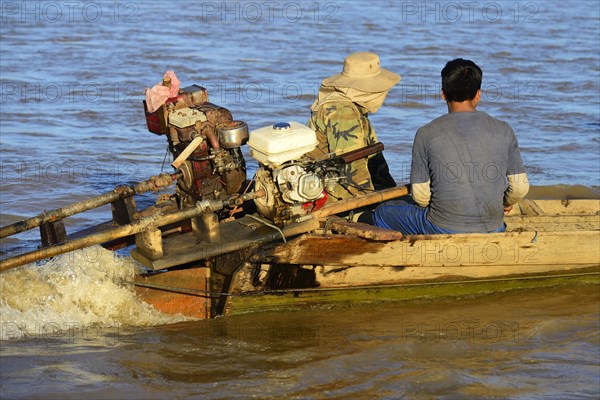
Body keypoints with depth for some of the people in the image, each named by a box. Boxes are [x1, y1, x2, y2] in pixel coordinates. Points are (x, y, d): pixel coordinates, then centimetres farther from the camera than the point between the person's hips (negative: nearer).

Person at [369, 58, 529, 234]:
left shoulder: (427, 134, -9)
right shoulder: (503, 130, -4)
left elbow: (420, 195, -6)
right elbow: (520, 187, 1)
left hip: (443, 229, -4)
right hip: (493, 230, 4)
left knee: (382, 213, 21)